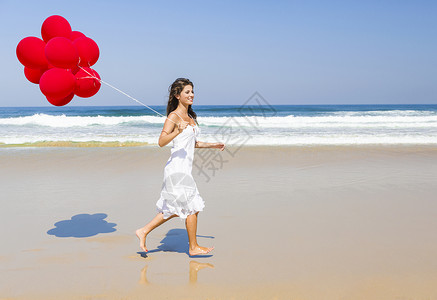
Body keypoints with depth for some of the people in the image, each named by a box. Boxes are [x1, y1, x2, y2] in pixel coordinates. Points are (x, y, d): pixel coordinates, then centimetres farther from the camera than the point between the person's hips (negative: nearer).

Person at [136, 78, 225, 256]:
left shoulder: (190, 116, 15)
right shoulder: (173, 116, -11)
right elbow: (161, 142, -21)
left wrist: (213, 145, 26)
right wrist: (178, 131, -35)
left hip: (184, 168, 9)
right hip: (177, 168, -9)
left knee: (174, 209, 15)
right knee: (192, 207, 1)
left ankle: (143, 231, 24)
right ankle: (193, 247, 15)